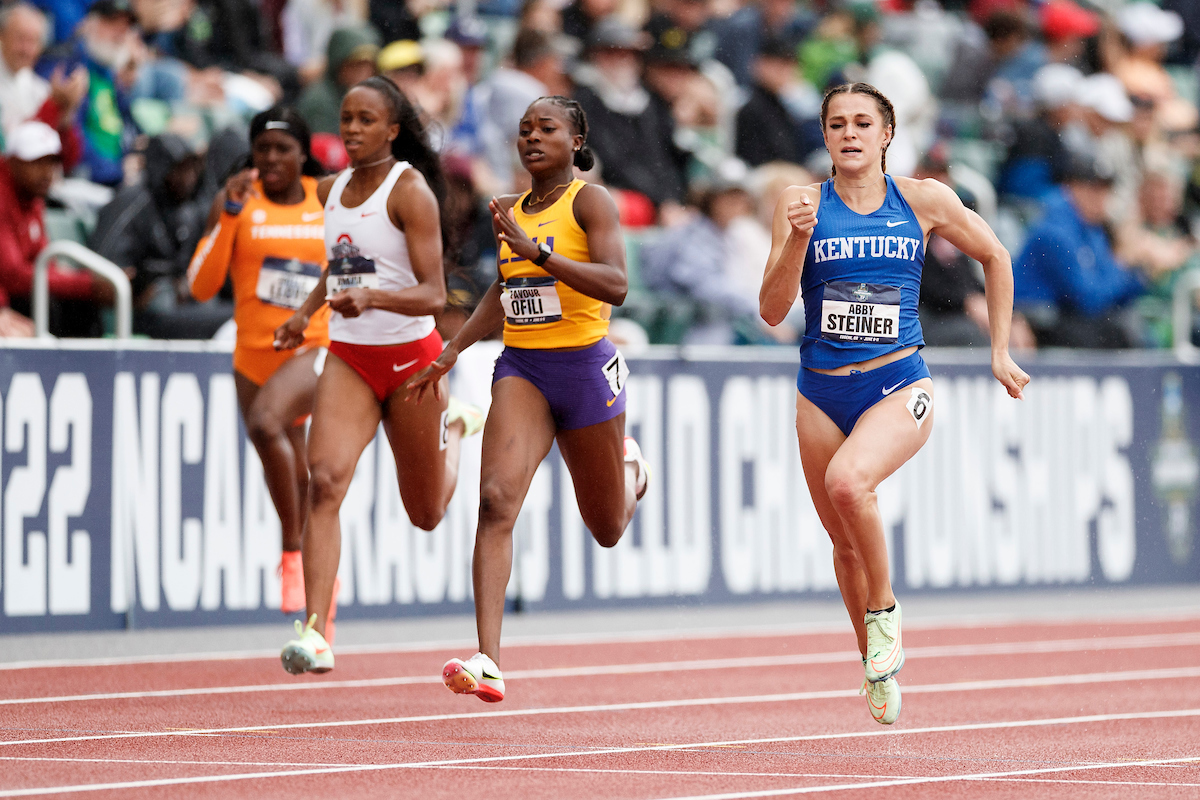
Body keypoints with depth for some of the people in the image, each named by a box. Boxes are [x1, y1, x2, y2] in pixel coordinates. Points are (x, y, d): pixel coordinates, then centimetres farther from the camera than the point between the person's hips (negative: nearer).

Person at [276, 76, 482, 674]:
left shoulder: (410, 190, -13)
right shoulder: (331, 190, 6)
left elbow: (433, 293, -19)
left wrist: (372, 296, -35)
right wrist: (307, 311, 15)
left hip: (410, 355, -4)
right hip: (348, 356, 4)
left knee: (426, 514, 13)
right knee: (324, 480, -21)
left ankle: (453, 427, 47)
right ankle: (315, 632, -27)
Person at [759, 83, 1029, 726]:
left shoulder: (923, 201, 0)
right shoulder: (803, 203, 0)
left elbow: (994, 256, 15)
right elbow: (771, 310, -4)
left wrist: (1000, 352, 13)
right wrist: (798, 238, -19)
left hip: (898, 387, -3)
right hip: (822, 394, 3)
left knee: (848, 480, -31)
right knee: (846, 545, 9)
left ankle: (885, 609, -8)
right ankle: (876, 664, 32)